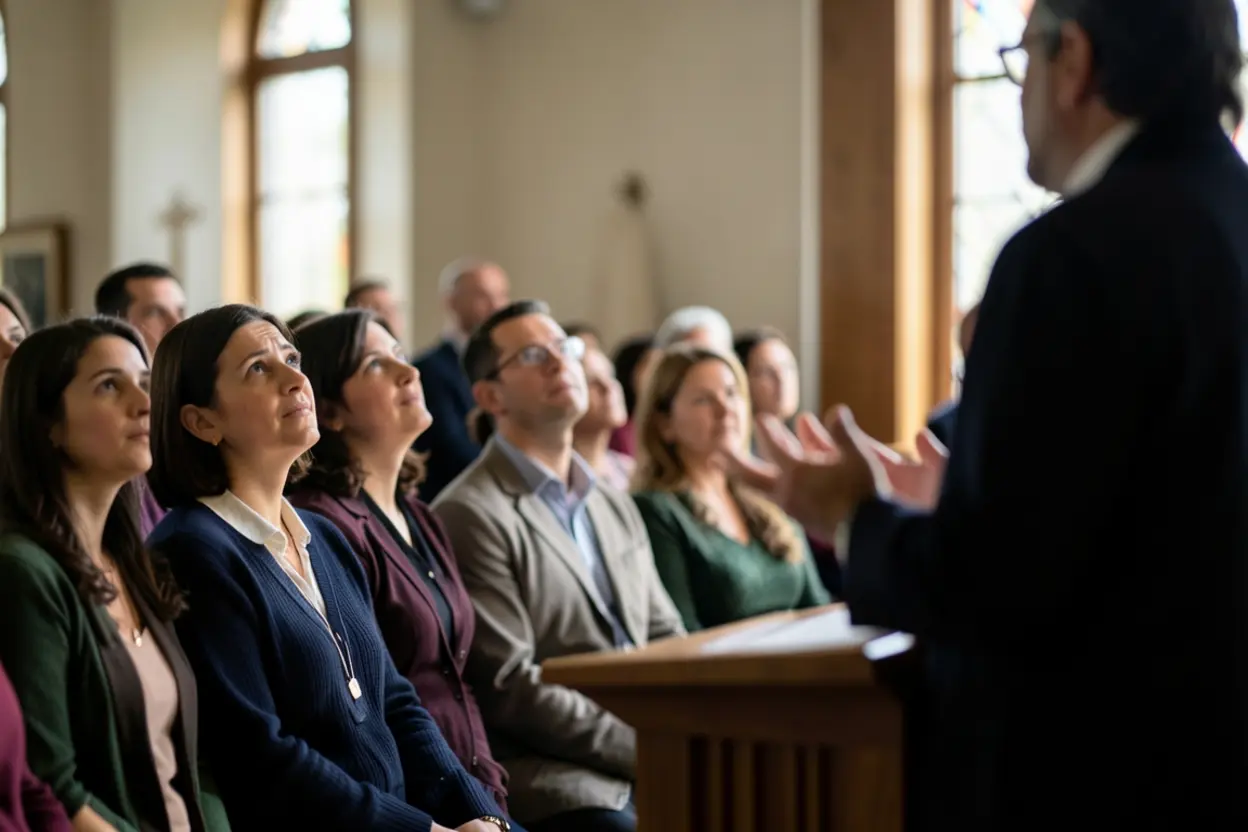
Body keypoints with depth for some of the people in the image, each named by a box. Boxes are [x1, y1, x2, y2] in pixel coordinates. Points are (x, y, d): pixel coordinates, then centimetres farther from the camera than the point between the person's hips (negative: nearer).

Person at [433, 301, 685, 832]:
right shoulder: (471, 516, -6)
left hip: (650, 767, 7)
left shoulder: (616, 507, 20)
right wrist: (648, 749, -13)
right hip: (554, 780, -7)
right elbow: (510, 687, -12)